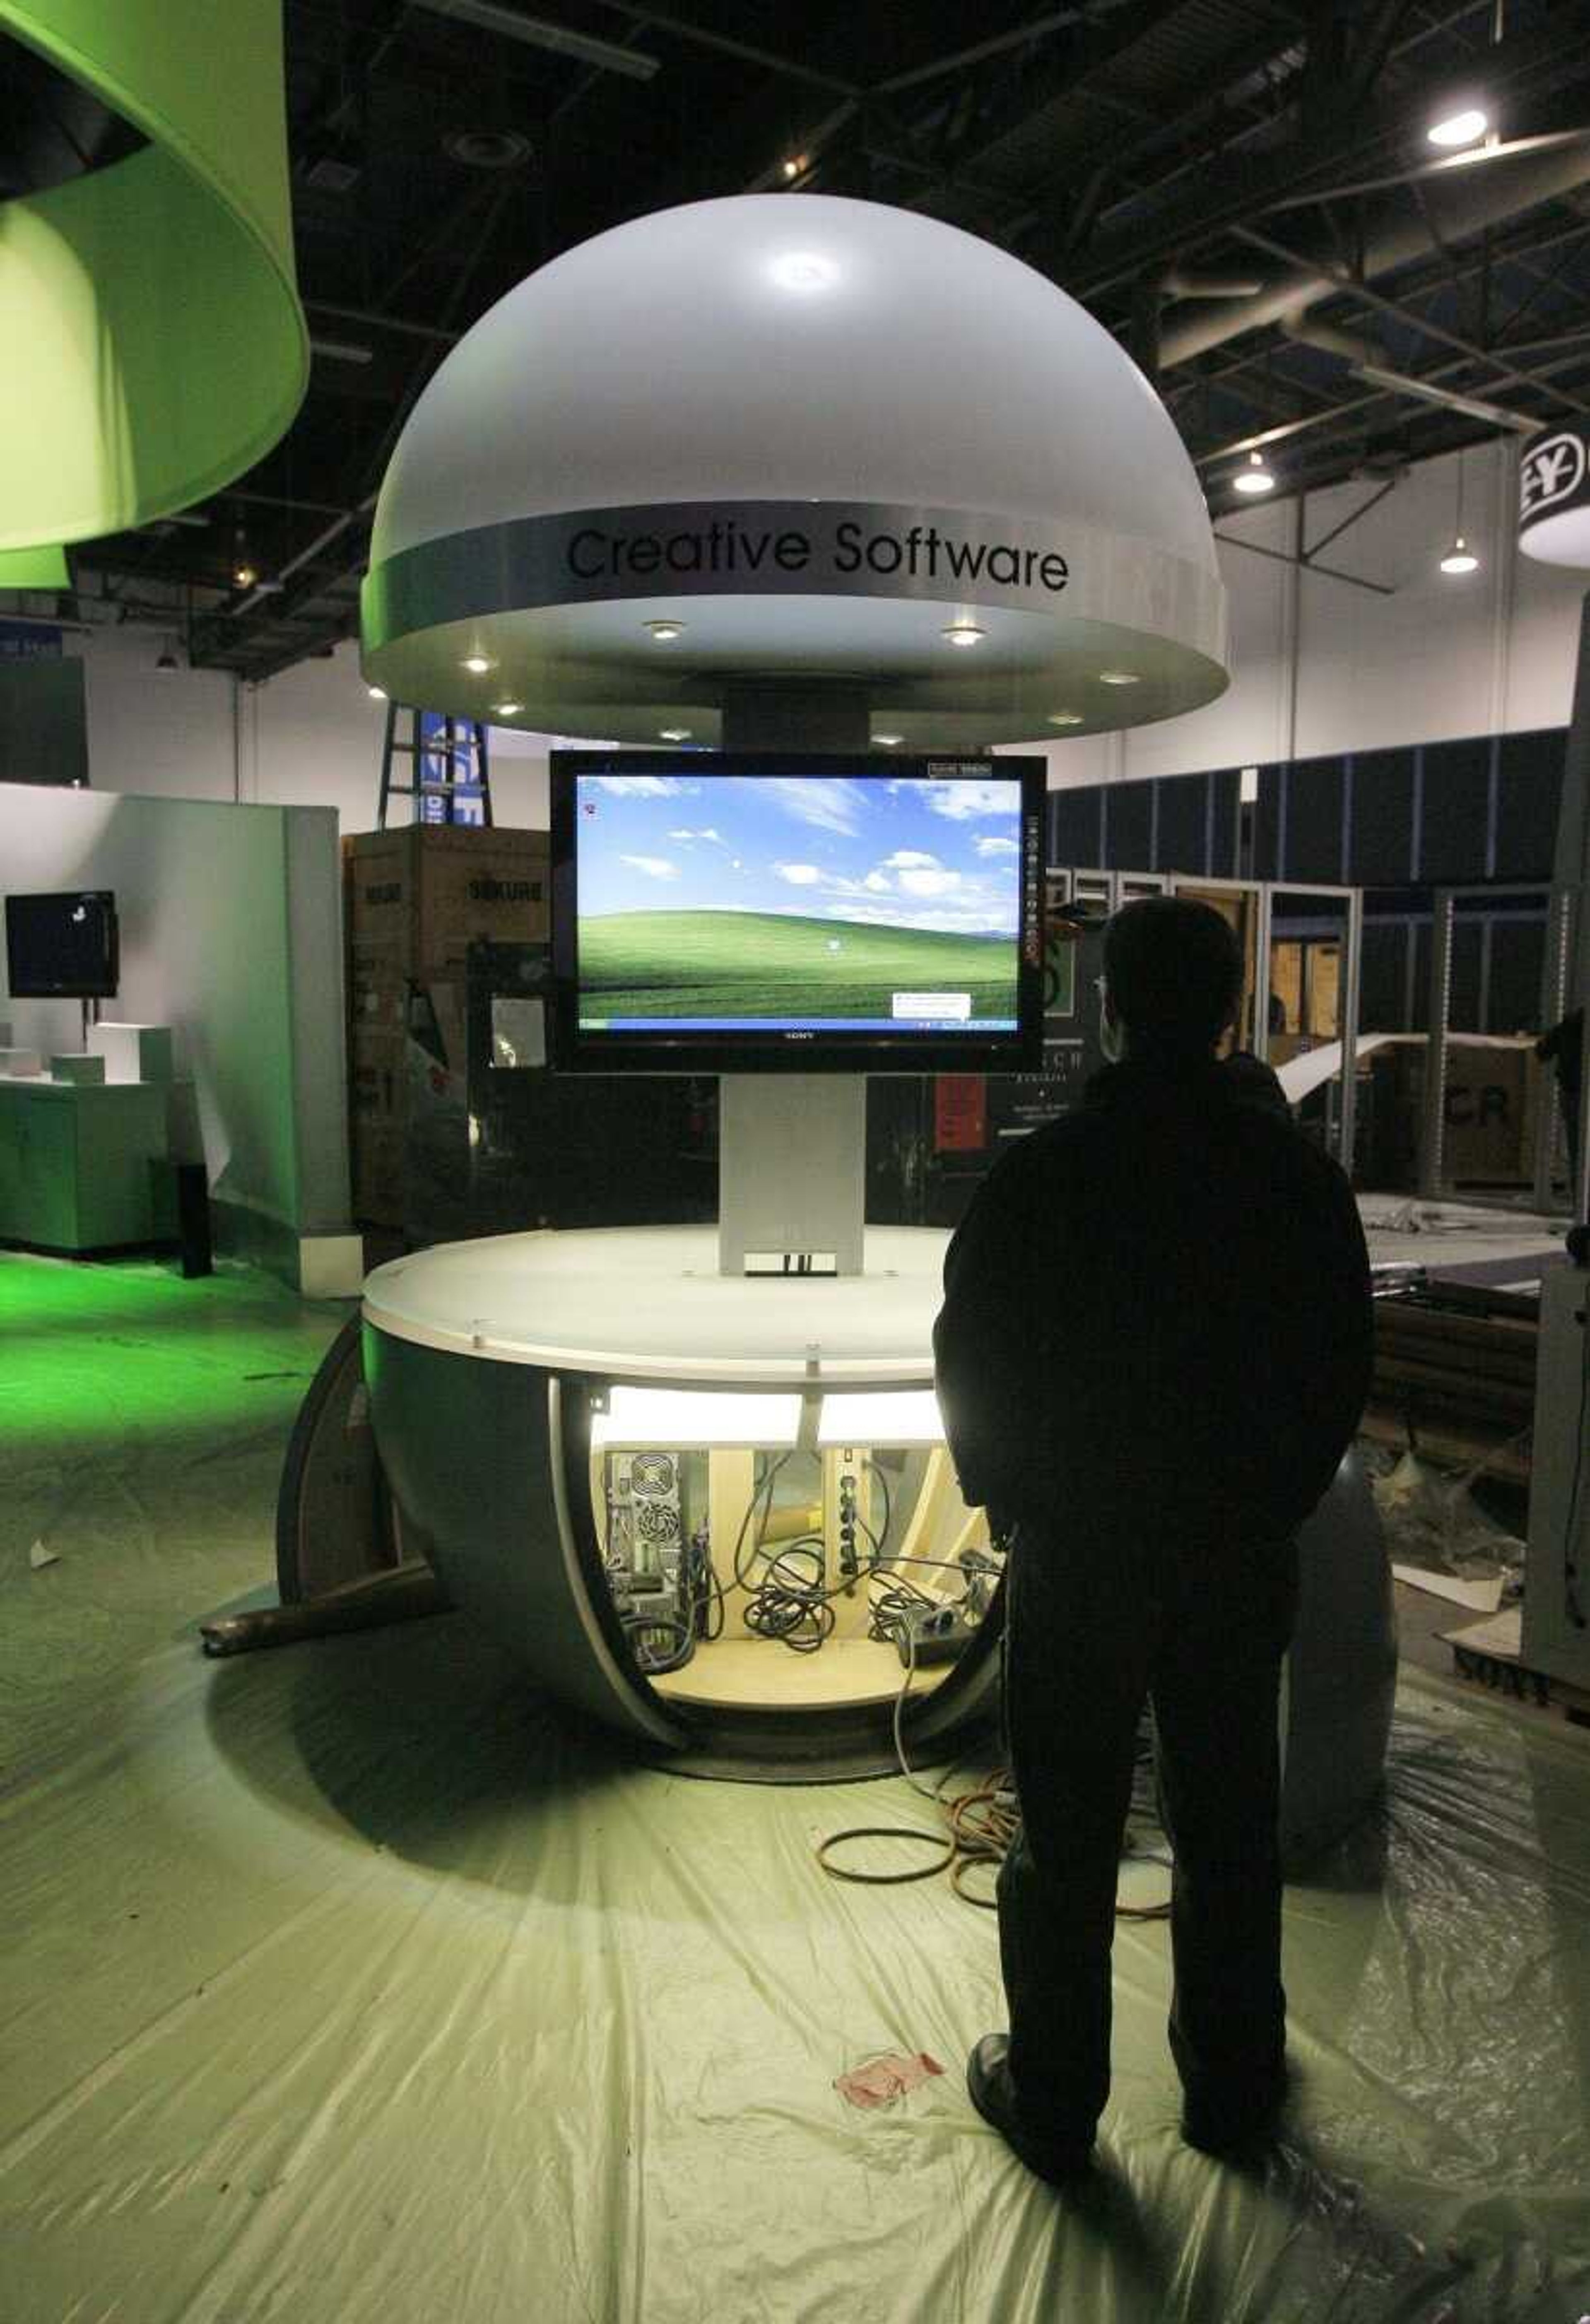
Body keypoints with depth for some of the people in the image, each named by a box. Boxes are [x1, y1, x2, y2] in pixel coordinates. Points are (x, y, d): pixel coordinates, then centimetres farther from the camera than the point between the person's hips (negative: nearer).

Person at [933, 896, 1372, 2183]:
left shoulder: (1040, 1173, -14)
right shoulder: (1300, 1173, -5)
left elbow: (972, 1361, -7)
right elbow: (1343, 1366, 3)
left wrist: (1006, 1493, 9)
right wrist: (1280, 1495, 15)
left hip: (1075, 1554, -2)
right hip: (1243, 1552, 3)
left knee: (1066, 1837, 11)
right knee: (1230, 1826, 18)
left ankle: (1054, 2100, 27)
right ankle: (1233, 2085, 35)